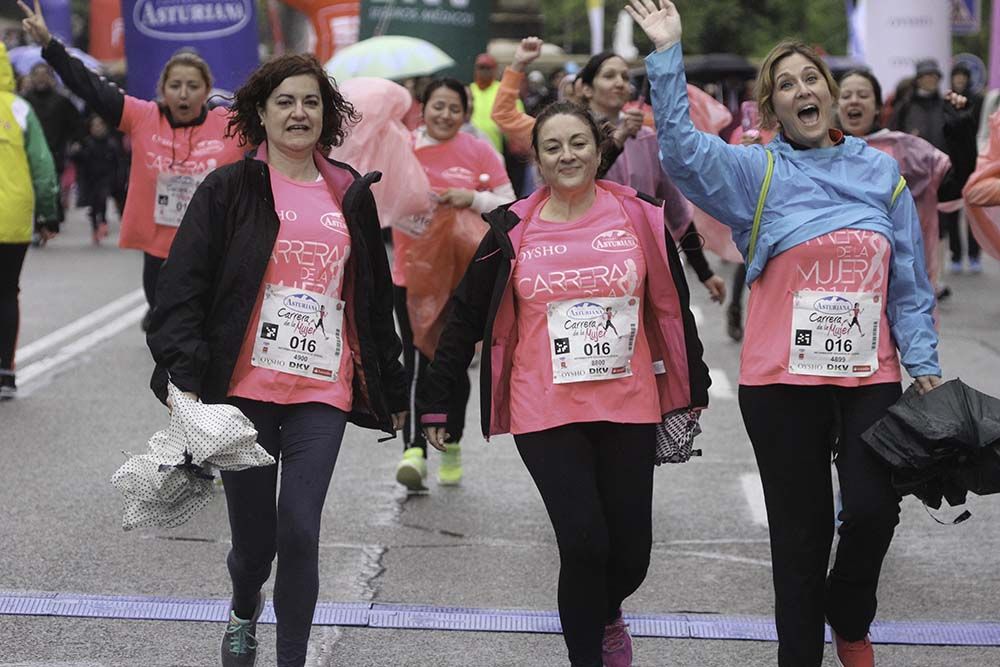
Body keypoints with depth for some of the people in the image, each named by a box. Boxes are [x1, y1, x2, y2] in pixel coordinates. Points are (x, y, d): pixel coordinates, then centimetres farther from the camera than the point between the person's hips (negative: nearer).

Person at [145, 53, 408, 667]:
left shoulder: (351, 196, 11)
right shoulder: (228, 190, 0)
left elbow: (375, 299, 18)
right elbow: (182, 287, -6)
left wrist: (392, 389, 20)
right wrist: (184, 376, -17)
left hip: (323, 391, 2)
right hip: (244, 388, -1)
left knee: (300, 532, -9)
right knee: (253, 533, 8)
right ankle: (244, 609, 42)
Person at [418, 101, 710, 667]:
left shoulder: (640, 216, 1)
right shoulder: (512, 231, -1)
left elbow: (674, 309, 9)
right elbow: (467, 319, 5)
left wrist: (693, 392, 14)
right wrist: (437, 403, 6)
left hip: (629, 408, 2)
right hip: (546, 412, -2)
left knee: (631, 549, 7)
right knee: (584, 543, -11)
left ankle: (606, 614, 41)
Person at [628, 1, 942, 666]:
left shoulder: (881, 173, 8)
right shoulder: (757, 172, 1)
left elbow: (909, 282, 10)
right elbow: (683, 148, -17)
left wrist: (925, 364, 6)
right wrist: (668, 55, -23)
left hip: (870, 374, 2)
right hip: (783, 379, -2)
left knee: (874, 509, -6)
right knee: (801, 528, 4)